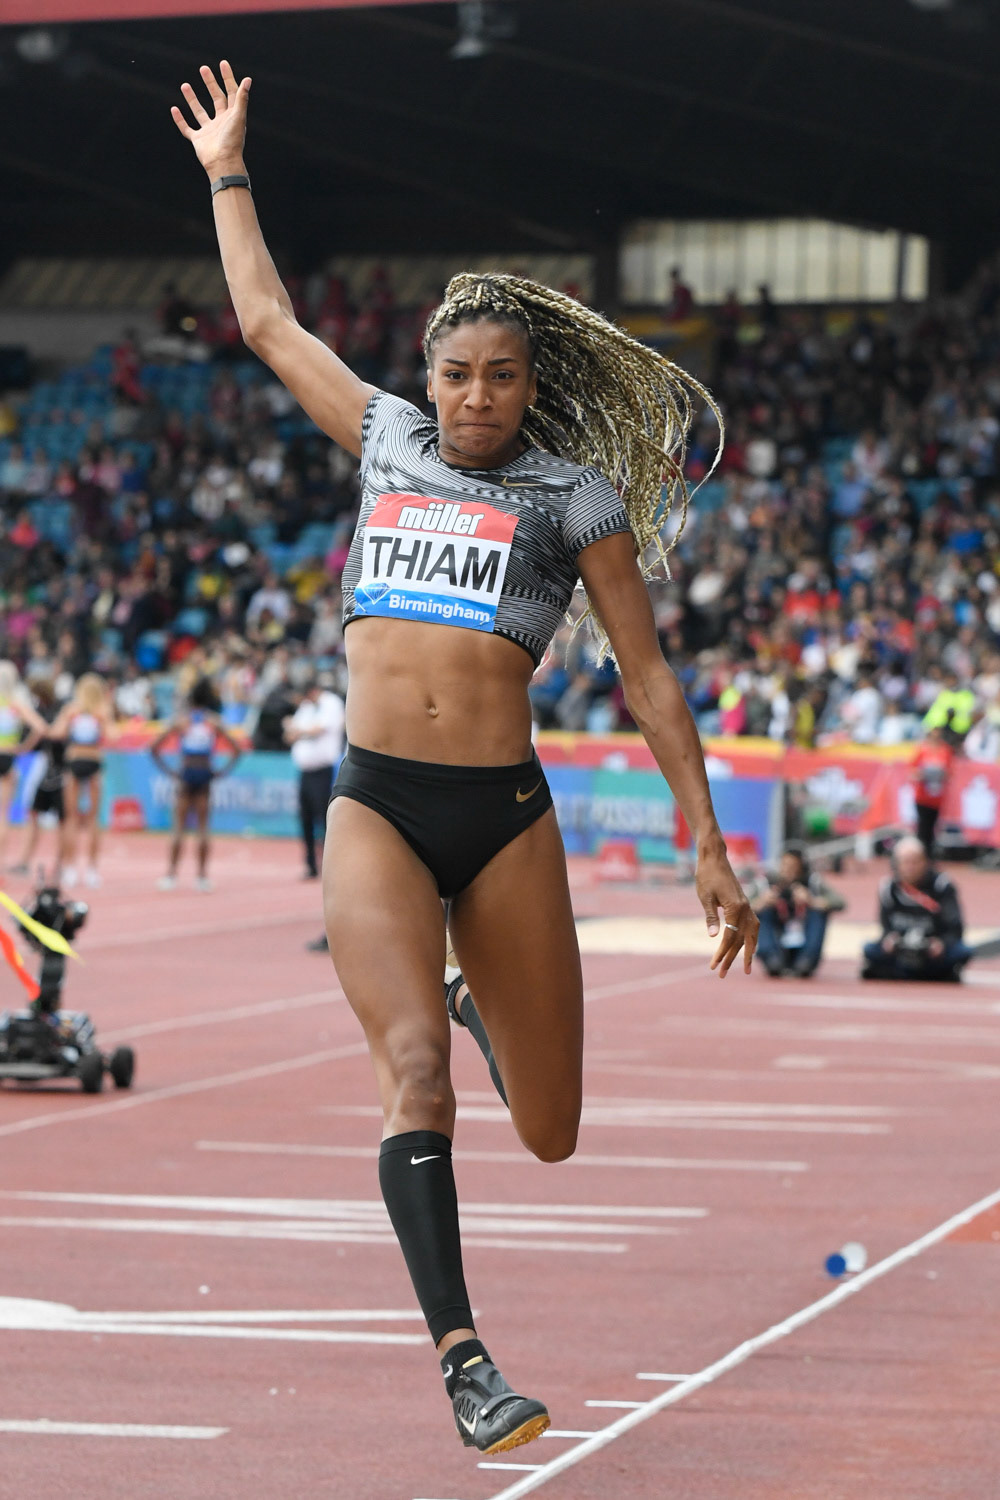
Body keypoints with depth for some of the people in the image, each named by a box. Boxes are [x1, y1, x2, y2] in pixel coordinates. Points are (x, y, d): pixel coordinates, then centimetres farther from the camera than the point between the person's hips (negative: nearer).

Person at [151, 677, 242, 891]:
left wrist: (168, 769, 1)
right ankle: (202, 876, 2)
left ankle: (171, 875, -1)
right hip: (206, 773, 1)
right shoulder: (214, 722, 2)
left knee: (179, 827, 3)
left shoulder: (181, 720, 1)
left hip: (186, 772, -1)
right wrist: (223, 770, 4)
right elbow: (236, 749, -1)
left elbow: (154, 748, -3)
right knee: (203, 827, 4)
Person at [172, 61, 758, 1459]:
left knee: (549, 1135, 7)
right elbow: (270, 323, 25)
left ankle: (478, 1001, 42)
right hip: (375, 811, 1)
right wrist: (227, 173, 31)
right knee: (414, 1075, -20)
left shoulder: (574, 496, 5)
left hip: (505, 817, -1)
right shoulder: (389, 443, 12)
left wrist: (711, 846, 1)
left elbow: (649, 678, 6)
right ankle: (461, 1354, -19)